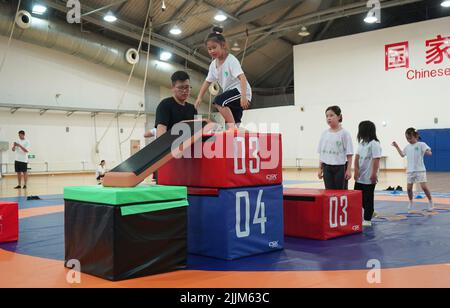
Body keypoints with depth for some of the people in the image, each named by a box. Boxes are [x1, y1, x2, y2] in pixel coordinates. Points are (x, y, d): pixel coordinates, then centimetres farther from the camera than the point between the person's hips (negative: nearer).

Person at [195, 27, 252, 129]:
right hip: (231, 94, 8)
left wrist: (243, 96, -37)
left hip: (241, 91, -8)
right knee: (232, 121, 2)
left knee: (218, 101, -28)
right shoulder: (213, 65, 7)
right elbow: (208, 81, 16)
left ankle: (232, 126, -28)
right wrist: (199, 97, 8)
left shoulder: (231, 60, -15)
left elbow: (242, 77, -25)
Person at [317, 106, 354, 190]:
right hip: (327, 168, 4)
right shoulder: (324, 134, 7)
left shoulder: (344, 133, -6)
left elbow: (349, 154, -7)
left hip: (340, 167, -4)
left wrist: (349, 169, -12)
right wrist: (320, 169, 9)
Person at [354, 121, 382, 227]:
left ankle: (367, 220, 7)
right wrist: (356, 170, -4)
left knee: (368, 198, 0)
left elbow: (376, 160, -17)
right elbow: (357, 157, 8)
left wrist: (374, 174, -21)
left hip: (369, 178, -8)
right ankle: (370, 213, 24)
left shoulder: (374, 144, -12)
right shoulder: (361, 143, 12)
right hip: (360, 177, 8)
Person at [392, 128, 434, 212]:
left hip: (420, 170, -5)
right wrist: (397, 147, 24)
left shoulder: (421, 145, -7)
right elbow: (402, 154, 27)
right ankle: (411, 202, 27)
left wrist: (427, 152, -40)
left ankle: (430, 202, 8)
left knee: (424, 187, -11)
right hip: (410, 171, 5)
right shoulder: (407, 147, 10)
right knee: (409, 188, 6)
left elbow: (429, 153, -18)